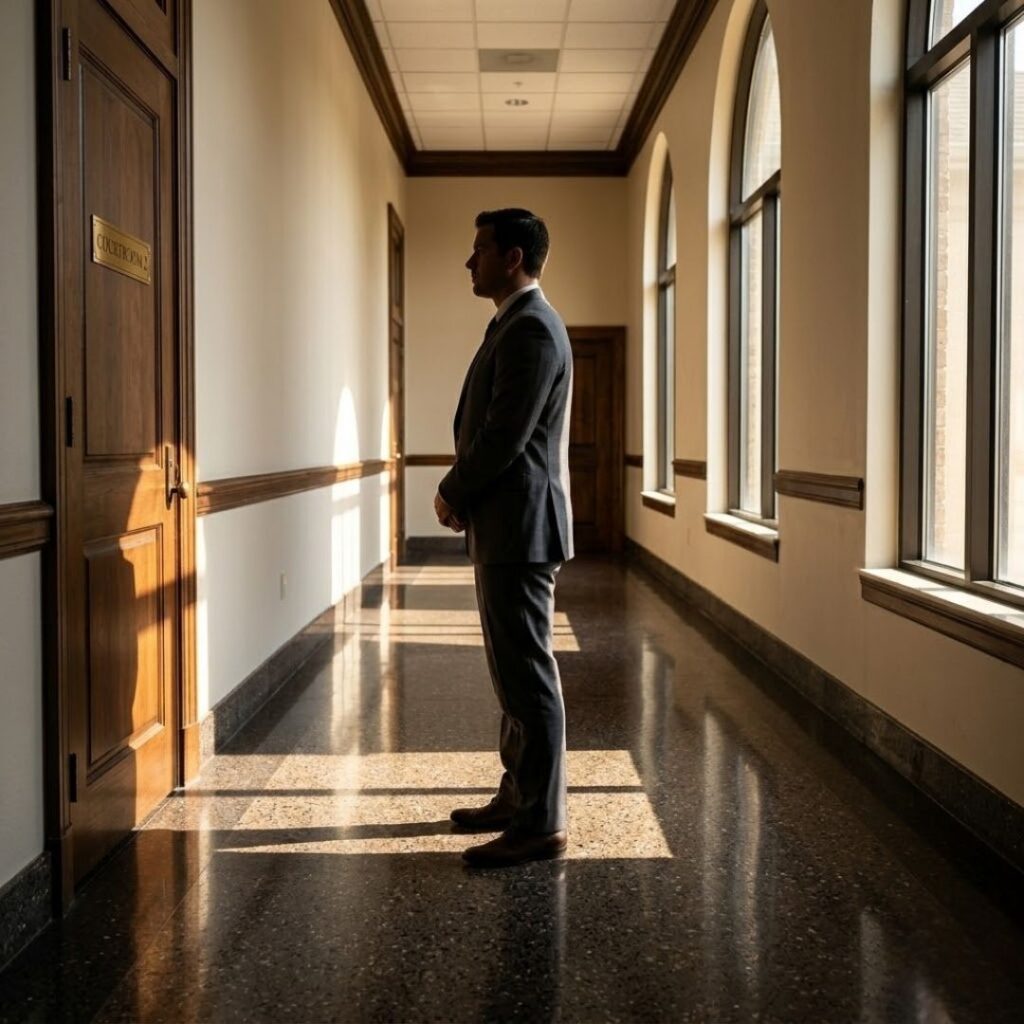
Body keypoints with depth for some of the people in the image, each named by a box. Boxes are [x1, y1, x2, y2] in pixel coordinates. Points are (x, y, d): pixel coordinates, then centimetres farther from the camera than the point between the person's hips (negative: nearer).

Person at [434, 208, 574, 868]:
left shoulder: (532, 329, -15)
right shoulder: (517, 324, 18)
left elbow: (505, 438, -20)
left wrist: (454, 496, -6)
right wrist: (460, 494, 7)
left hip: (519, 526, -11)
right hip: (506, 525, 11)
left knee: (528, 674, -5)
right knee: (516, 670, 16)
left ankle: (541, 824, 2)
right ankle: (519, 798, 28)